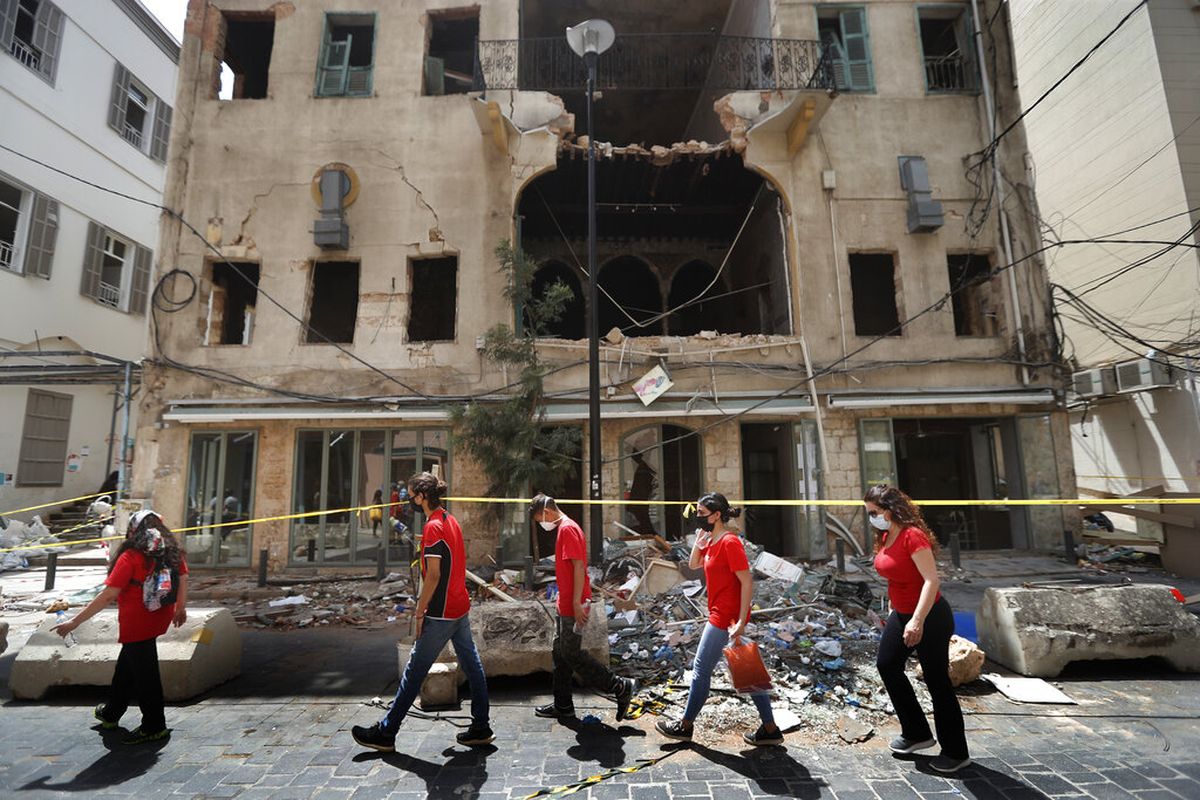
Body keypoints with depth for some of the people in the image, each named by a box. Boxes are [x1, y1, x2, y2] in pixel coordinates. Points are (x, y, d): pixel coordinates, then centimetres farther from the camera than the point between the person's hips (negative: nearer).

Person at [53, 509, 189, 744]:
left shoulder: (130, 558, -19)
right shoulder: (172, 552, -1)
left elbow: (107, 596, -20)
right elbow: (183, 580, 6)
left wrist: (74, 622, -12)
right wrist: (181, 609, 20)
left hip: (137, 625, -7)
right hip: (159, 620, 7)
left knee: (144, 674, 6)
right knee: (126, 667, 27)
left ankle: (154, 727, 19)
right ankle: (111, 713, 46)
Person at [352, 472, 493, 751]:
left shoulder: (433, 527, -18)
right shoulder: (451, 521, 9)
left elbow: (434, 575, -20)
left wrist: (419, 613, -12)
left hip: (441, 613, -9)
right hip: (460, 608, 9)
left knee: (414, 672, 4)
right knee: (471, 665, 12)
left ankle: (385, 733, 17)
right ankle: (480, 728, 21)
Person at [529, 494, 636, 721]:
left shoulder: (567, 529, -16)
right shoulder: (565, 528, 15)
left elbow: (579, 566, -22)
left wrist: (577, 603, -23)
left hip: (572, 606, -10)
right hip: (566, 605, 10)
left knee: (572, 654, -3)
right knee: (560, 653, 15)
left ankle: (621, 688, 5)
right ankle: (563, 705, 26)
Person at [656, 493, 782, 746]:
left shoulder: (730, 542, -20)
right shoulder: (711, 540, 8)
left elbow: (747, 582, -21)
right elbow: (693, 565, 18)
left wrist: (741, 621, -23)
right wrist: (699, 538, 4)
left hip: (726, 617, -9)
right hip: (721, 615, 9)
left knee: (701, 668, 5)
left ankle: (685, 726, 22)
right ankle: (770, 728, 23)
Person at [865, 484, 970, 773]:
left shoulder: (913, 536, -24)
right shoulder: (885, 537, 3)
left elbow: (931, 580, -29)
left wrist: (917, 621, -34)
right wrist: (894, 611, 21)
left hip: (930, 618, -10)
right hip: (902, 614, 10)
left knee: (937, 682, 3)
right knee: (887, 665, 16)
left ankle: (956, 752, 23)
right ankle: (917, 733, 32)